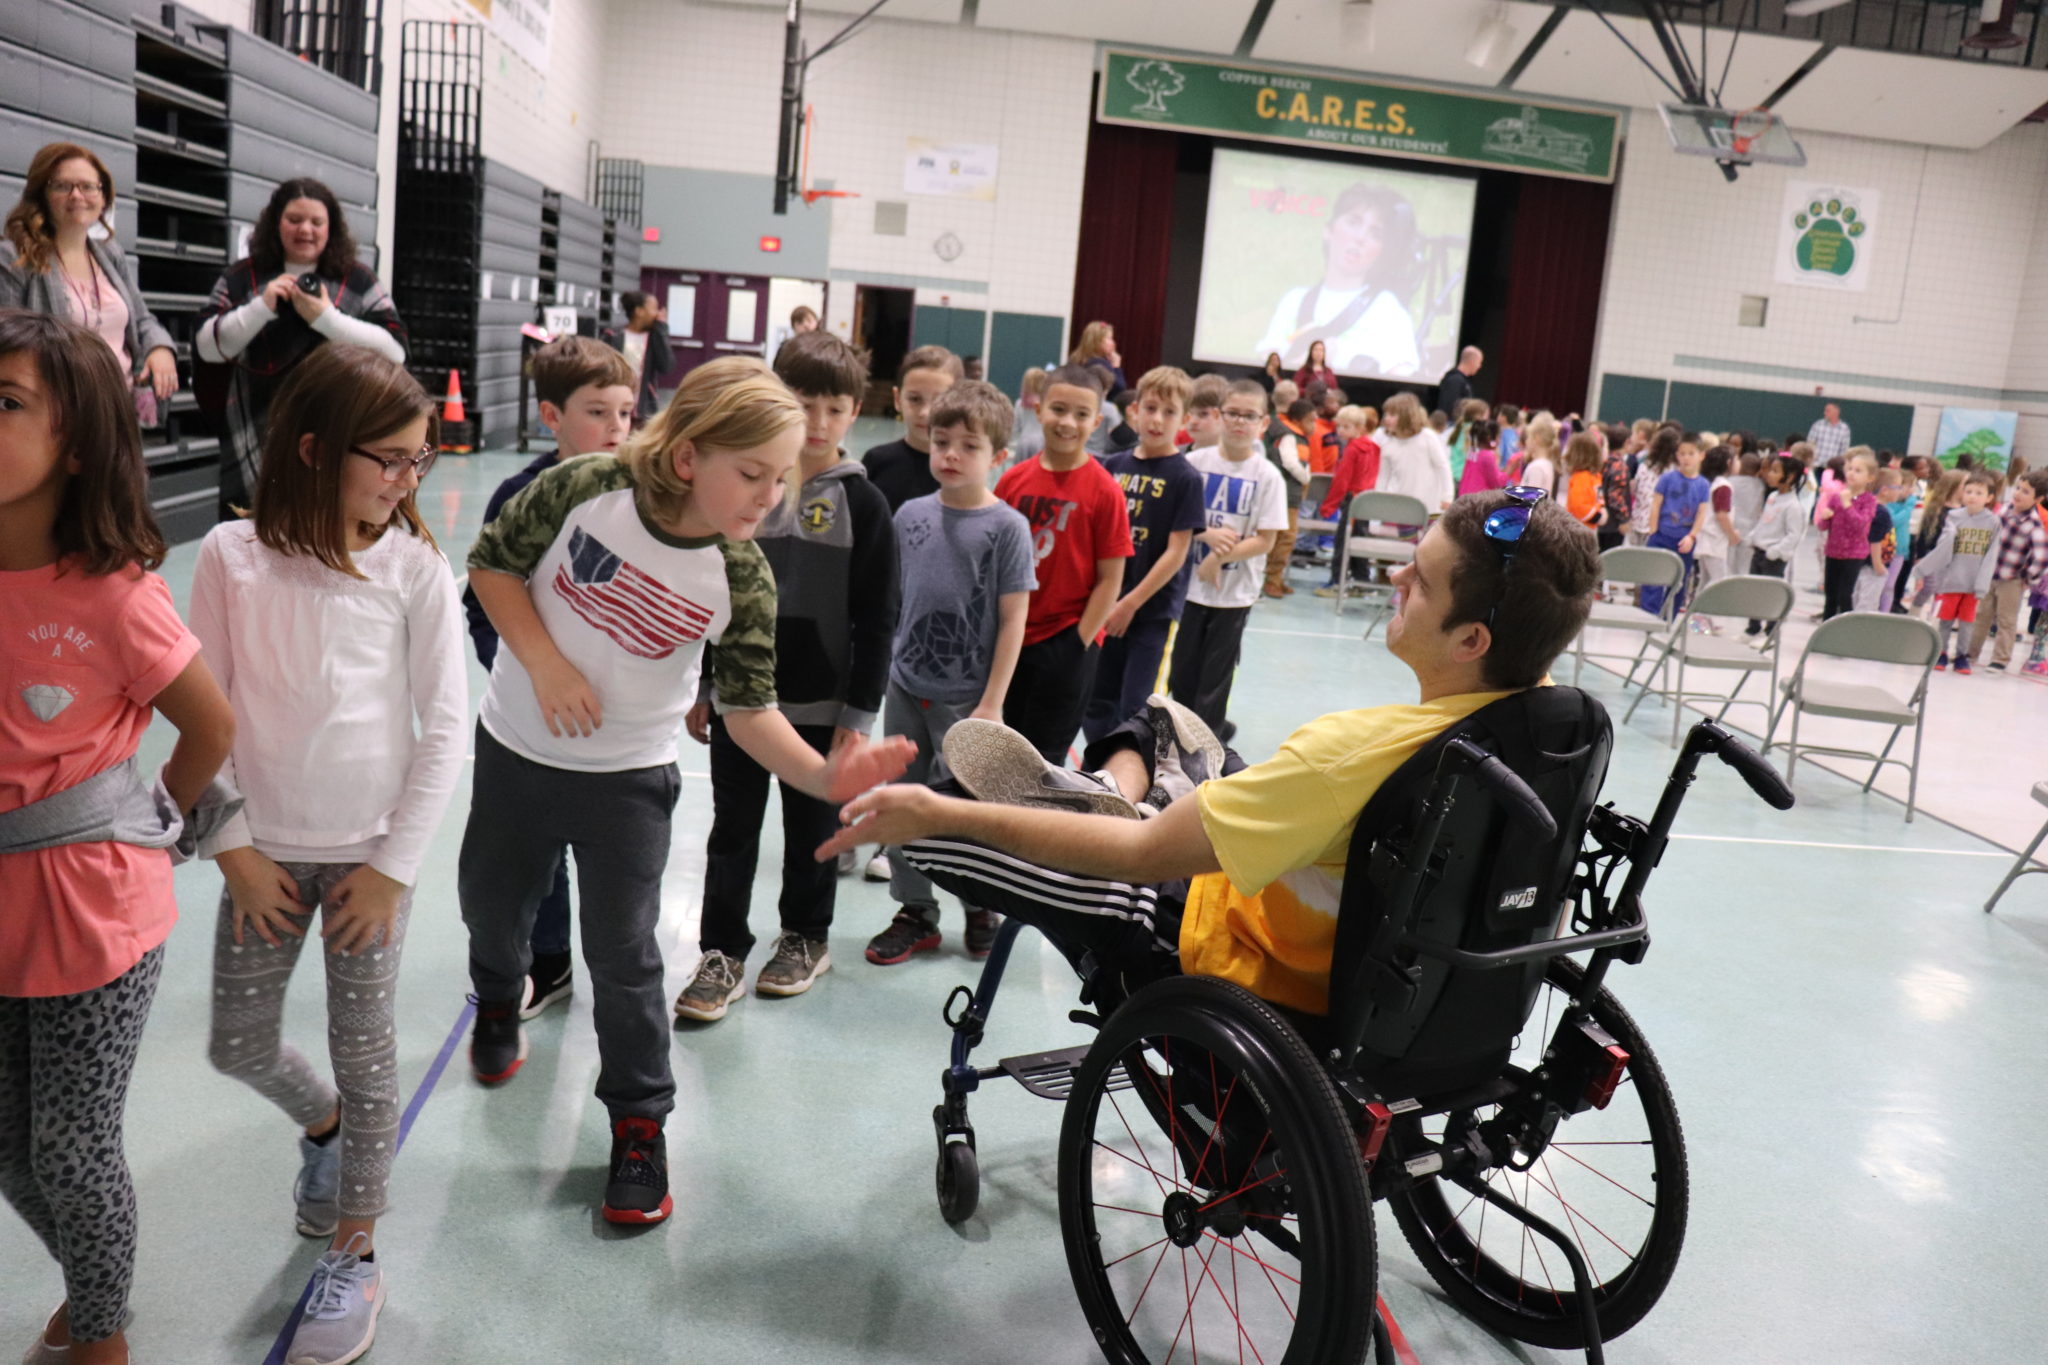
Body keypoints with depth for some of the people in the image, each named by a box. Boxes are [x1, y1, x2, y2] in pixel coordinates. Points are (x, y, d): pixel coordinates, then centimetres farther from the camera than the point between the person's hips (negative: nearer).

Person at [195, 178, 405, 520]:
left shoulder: (357, 280, 7)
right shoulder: (241, 278, 11)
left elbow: (396, 349, -5)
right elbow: (207, 346, 3)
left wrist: (326, 318, -13)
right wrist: (261, 306, -9)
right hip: (255, 444, 1)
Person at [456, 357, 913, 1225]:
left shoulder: (742, 580, -19)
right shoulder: (585, 490, -21)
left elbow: (750, 710, -15)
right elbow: (492, 564, -8)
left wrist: (824, 777, -32)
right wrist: (544, 661, -21)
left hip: (629, 777, -1)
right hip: (517, 746, 2)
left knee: (622, 955, 0)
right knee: (491, 903, 22)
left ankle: (639, 1123, 18)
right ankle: (498, 1004, 56)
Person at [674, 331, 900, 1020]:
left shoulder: (862, 502, -5)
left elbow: (876, 619, -5)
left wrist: (860, 714, -8)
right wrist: (701, 689, 8)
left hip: (820, 704, -2)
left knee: (811, 827, 13)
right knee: (733, 828, 7)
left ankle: (807, 938, 32)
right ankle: (723, 954, 18)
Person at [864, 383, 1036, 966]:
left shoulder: (1007, 527, -10)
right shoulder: (911, 514, 3)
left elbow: (1013, 620, -10)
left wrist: (991, 703, -13)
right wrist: (881, 669, 11)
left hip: (966, 697, -4)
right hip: (905, 688, 5)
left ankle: (982, 909, 29)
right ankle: (915, 913, 27)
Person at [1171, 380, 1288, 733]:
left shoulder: (1267, 475, -7)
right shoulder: (1196, 461, -2)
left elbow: (1265, 540, -9)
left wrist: (1219, 557, -18)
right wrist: (1207, 534, -17)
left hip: (1234, 591, -2)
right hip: (1189, 584, 2)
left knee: (1215, 678, 7)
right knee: (1181, 673, 9)